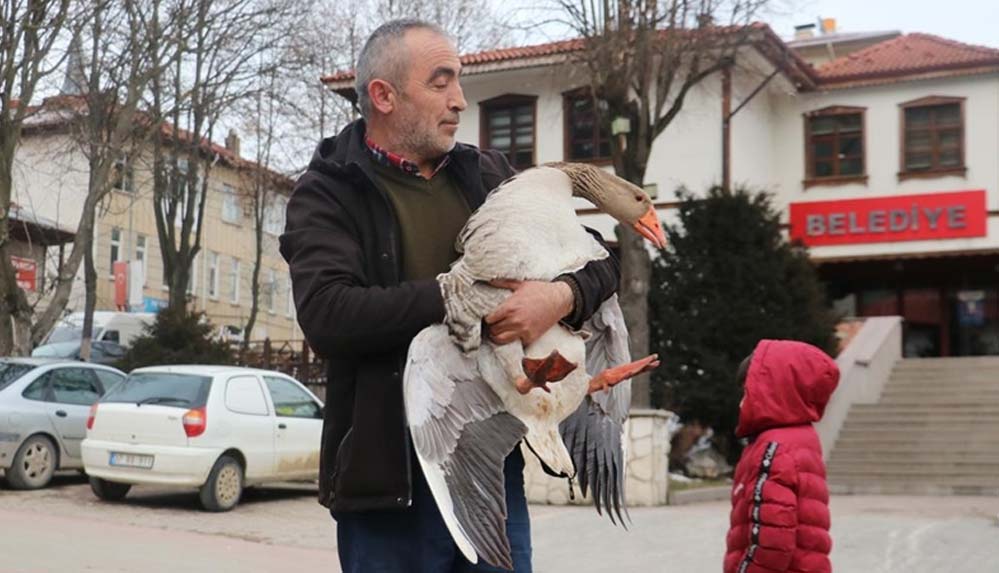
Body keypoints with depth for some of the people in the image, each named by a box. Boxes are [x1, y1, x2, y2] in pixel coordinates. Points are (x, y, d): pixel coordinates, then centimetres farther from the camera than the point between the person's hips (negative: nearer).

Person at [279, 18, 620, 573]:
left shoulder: (487, 174, 11)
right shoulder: (328, 194, -3)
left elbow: (601, 259, 10)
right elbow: (326, 314, -20)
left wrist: (563, 296, -12)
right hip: (390, 473, -4)